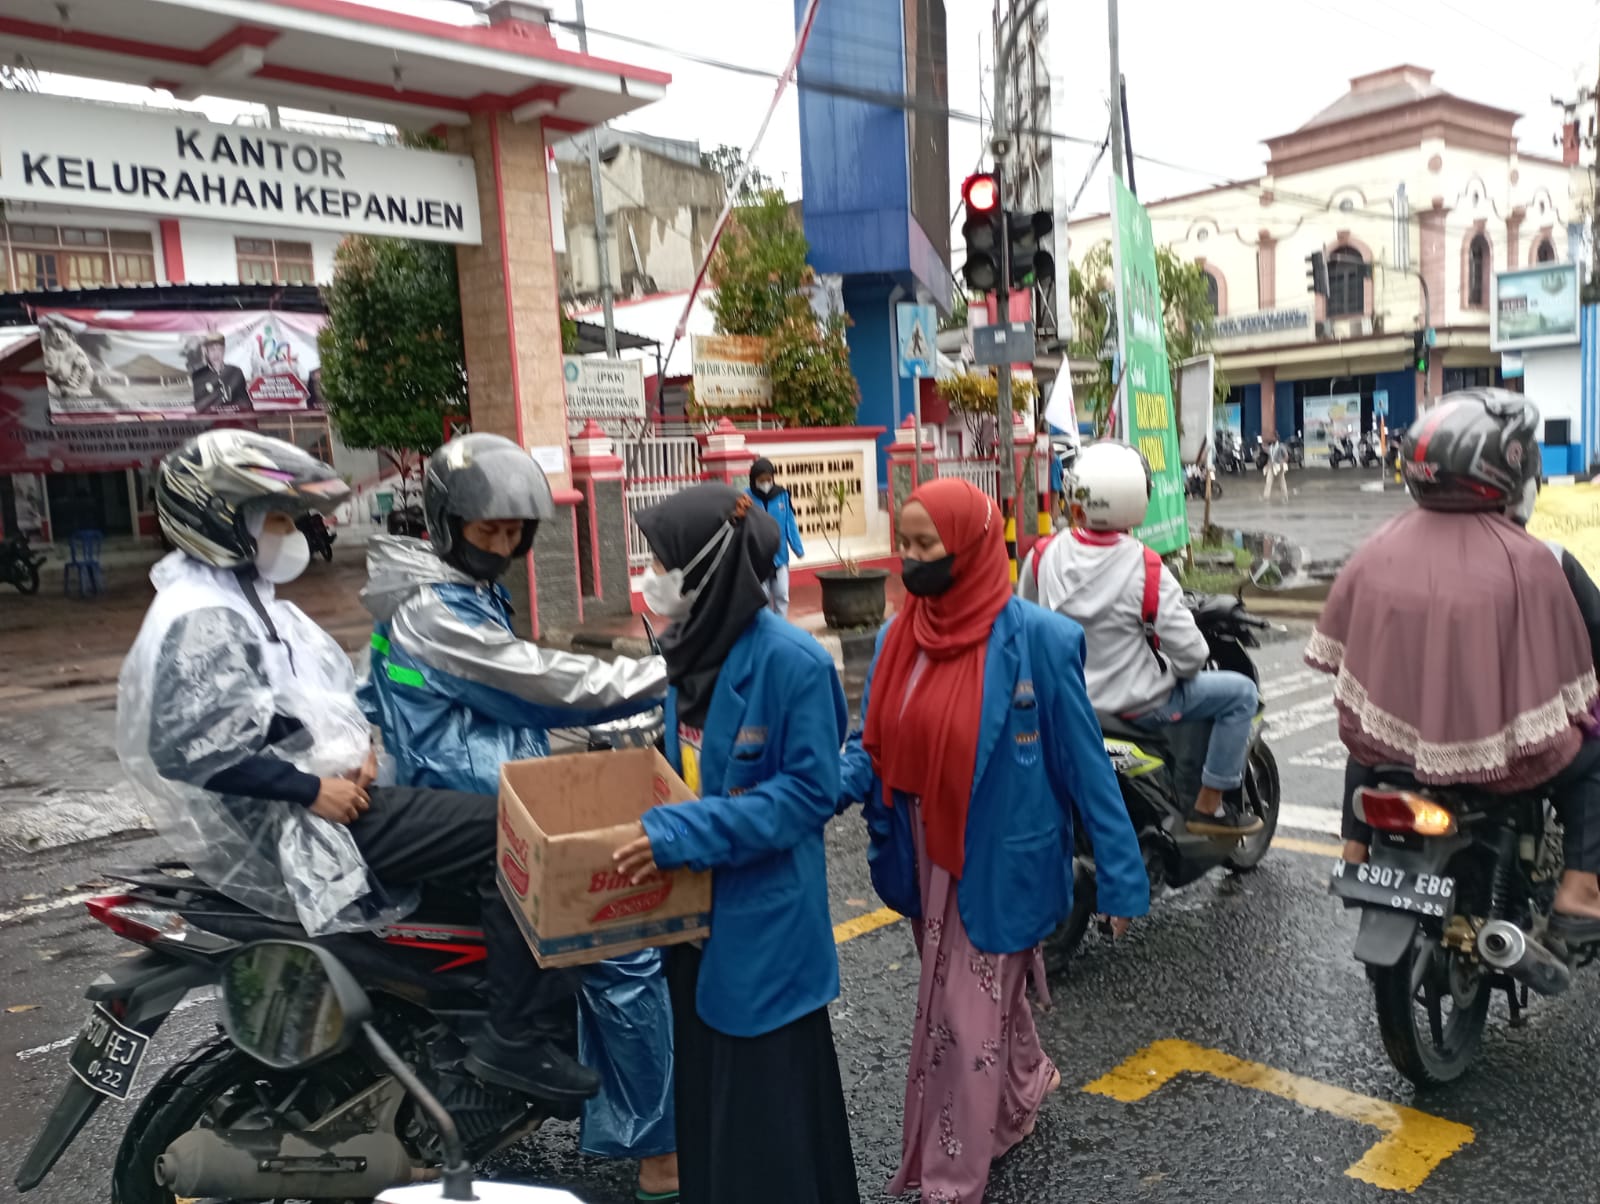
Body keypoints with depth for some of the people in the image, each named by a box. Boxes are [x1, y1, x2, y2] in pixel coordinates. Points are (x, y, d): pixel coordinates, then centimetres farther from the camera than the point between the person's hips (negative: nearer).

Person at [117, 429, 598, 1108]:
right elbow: (189, 747, -30)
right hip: (290, 832, -11)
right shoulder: (203, 619, -19)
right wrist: (313, 789, -23)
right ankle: (520, 1039, -10)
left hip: (321, 801, 11)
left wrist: (355, 742, 3)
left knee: (492, 818, 11)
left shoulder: (241, 595, 15)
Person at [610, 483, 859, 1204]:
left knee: (767, 1103, 7)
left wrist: (681, 834, -24)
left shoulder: (789, 660, -21)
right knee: (705, 1084, 22)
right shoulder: (695, 645, 3)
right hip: (699, 910, 8)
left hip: (765, 919, -8)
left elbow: (810, 791, -20)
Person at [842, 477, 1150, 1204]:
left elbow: (1083, 762, -13)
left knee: (967, 1019, 2)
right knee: (991, 997, 25)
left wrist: (1120, 876, -10)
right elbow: (872, 746, 3)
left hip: (998, 863, -6)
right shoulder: (898, 637, -1)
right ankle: (1024, 1092, 52)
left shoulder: (1033, 638, -18)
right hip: (927, 860, 6)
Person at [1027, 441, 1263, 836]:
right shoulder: (1147, 570, -26)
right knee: (1241, 692, 8)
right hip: (1134, 704, -6)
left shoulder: (1044, 556, -12)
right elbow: (1189, 655, -21)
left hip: (1066, 696, 6)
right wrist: (1188, 664, 4)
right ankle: (1210, 807, 12)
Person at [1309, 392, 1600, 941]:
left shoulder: (1382, 545, -4)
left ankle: (1355, 852, 40)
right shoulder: (1526, 560, -15)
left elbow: (1336, 644, 5)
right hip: (1494, 749, -4)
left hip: (1389, 744, 4)